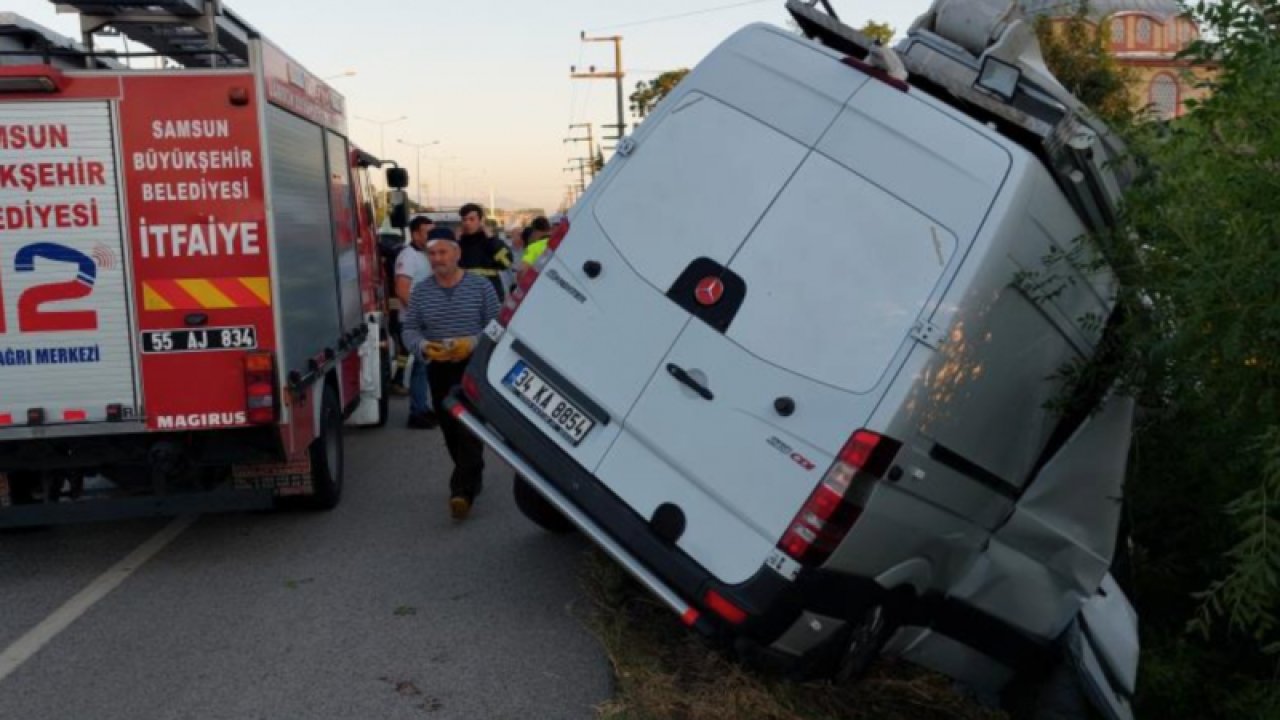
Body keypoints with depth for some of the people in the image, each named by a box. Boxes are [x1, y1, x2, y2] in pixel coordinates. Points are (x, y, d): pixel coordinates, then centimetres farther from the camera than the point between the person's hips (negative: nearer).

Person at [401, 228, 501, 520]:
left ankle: (462, 491, -17)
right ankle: (472, 479, 31)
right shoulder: (420, 291, 7)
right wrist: (423, 346, -14)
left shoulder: (480, 286, -3)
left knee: (469, 429, -14)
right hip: (439, 369, 4)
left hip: (475, 367, -4)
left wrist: (472, 343, -20)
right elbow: (409, 330, 7)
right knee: (450, 431, 11)